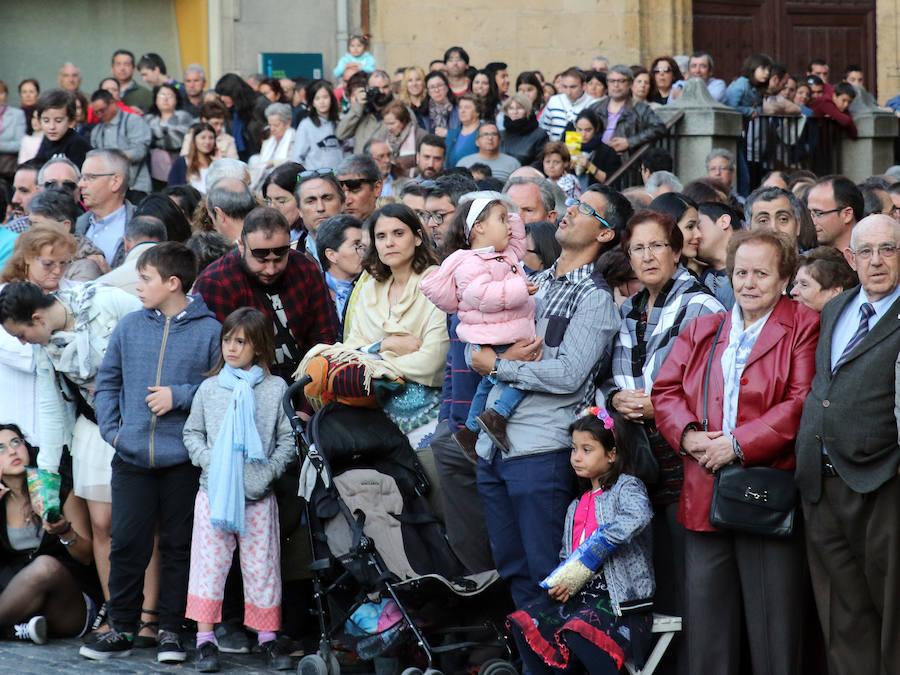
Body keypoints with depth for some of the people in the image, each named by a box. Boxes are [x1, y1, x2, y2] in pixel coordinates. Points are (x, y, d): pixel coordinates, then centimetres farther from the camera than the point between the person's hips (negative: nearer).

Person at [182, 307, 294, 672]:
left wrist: (270, 470, -8)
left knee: (262, 565, 4)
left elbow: (287, 437, 4)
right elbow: (192, 432, 12)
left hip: (258, 494, -1)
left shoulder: (276, 389, 3)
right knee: (209, 562, -1)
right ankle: (205, 639, 3)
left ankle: (268, 638, 13)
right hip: (214, 491, 1)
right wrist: (207, 460, -5)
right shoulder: (209, 388, 7)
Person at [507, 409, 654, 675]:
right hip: (580, 592, 8)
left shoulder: (626, 487, -1)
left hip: (619, 595, -8)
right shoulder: (577, 506, 23)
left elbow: (638, 516, -24)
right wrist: (561, 582, 0)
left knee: (579, 632, -34)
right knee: (524, 623, -11)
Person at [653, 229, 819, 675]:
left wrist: (739, 444, -16)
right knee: (707, 629, 9)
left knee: (773, 634, -1)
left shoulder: (803, 328, 1)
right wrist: (688, 434, -8)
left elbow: (801, 403, -9)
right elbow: (666, 391, 12)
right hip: (704, 497, 5)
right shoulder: (701, 331, 17)